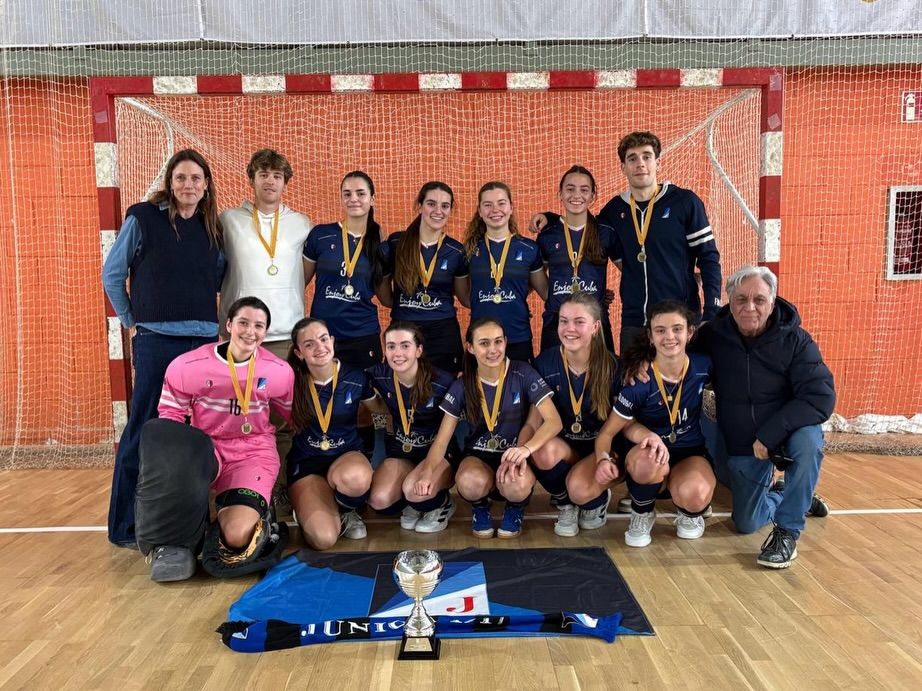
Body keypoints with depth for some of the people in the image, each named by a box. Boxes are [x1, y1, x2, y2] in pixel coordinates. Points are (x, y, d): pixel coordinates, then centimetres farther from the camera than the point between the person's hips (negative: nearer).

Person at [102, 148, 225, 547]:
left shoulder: (213, 228, 11)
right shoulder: (143, 218, 0)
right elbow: (112, 274, 5)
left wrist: (205, 316, 10)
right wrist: (131, 321, 5)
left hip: (205, 339, 4)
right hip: (156, 340, -4)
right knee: (143, 431, 0)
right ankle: (125, 526, 11)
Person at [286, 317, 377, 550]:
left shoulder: (356, 377, -9)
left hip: (347, 454, 1)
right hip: (306, 461, 0)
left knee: (356, 478, -39)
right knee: (323, 538, -24)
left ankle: (346, 509, -2)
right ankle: (309, 506, 13)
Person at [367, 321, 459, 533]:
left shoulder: (442, 381, -21)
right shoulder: (380, 376, -10)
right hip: (401, 451, 4)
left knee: (414, 490, -32)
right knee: (378, 500, -21)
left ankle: (442, 504, 3)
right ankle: (416, 502, 11)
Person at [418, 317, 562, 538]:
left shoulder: (523, 374, -10)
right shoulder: (462, 386, -4)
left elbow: (553, 421, -16)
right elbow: (442, 439, -4)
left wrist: (526, 448, -36)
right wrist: (426, 473, -24)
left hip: (515, 455, -1)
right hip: (478, 456, 1)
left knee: (517, 485, -36)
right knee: (470, 482, -35)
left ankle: (516, 508, 3)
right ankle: (480, 507, 3)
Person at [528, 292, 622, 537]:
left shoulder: (611, 366, -10)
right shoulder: (545, 363, -8)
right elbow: (533, 421, -8)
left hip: (600, 447, -1)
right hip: (560, 444, 1)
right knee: (544, 453, -34)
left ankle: (597, 500, 9)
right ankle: (564, 504, 0)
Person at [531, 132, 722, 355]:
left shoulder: (684, 202, -3)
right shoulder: (615, 209, 7)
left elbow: (709, 259, -2)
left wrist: (711, 315, -10)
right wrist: (549, 218, 8)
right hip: (633, 324, 3)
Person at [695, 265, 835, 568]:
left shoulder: (795, 340, -18)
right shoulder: (714, 335, -11)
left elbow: (821, 398, -26)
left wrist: (770, 433, -32)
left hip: (788, 433, -3)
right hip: (739, 446, 3)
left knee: (808, 440, -38)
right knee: (747, 523, 5)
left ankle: (788, 531, -18)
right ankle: (798, 498, 39)